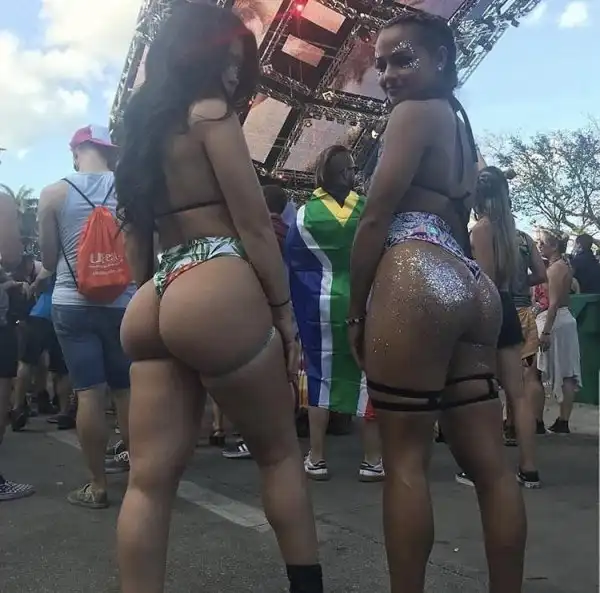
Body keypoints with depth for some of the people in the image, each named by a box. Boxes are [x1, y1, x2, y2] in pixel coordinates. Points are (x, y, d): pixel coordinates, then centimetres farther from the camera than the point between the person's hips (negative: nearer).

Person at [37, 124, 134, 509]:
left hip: (72, 303, -1)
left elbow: (49, 260, 3)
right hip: (123, 302, 1)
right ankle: (134, 458, 30)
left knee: (89, 393, 1)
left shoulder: (53, 193, -1)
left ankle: (98, 485, 8)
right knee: (126, 389, 15)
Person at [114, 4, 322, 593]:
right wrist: (284, 308, -2)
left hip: (151, 307, 8)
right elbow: (254, 225, -7)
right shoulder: (210, 113, 0)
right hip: (217, 292, -7)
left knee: (149, 479, 3)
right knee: (280, 453, 8)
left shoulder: (141, 128, 23)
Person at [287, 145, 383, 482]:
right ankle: (373, 460, 10)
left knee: (320, 376, 7)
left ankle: (317, 459, 13)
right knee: (367, 376, 5)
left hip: (320, 306, 1)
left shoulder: (305, 213, 1)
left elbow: (291, 263, 4)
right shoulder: (368, 210, 0)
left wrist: (296, 311, 10)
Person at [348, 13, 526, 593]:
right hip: (472, 285, 9)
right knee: (488, 460, 8)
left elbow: (377, 219, -8)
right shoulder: (460, 123, 27)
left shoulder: (414, 111, 1)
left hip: (416, 279, -9)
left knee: (405, 458, -4)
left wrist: (355, 310, -3)